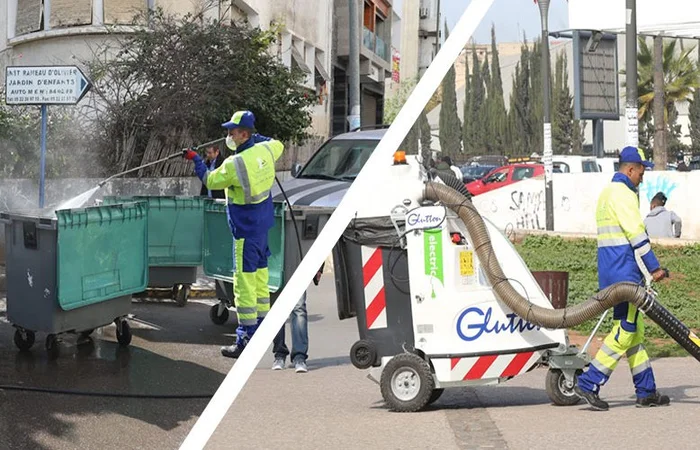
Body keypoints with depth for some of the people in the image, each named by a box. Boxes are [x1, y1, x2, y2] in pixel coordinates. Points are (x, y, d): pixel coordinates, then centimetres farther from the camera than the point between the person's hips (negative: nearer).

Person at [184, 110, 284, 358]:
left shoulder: (235, 164, -22)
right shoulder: (265, 149, 1)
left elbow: (211, 181, -5)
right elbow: (279, 145, 27)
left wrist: (195, 159, 8)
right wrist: (257, 137, 30)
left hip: (246, 230, -9)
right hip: (263, 226, 9)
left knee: (244, 284, -6)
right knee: (260, 279, 16)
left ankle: (245, 341, -5)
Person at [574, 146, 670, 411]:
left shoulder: (607, 193, 22)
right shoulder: (623, 193, -11)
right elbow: (636, 234, -17)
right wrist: (654, 267, -13)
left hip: (610, 271, 11)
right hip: (624, 273, -11)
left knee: (633, 329, 11)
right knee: (625, 331, -9)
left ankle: (646, 391, 14)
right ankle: (589, 384, -10)